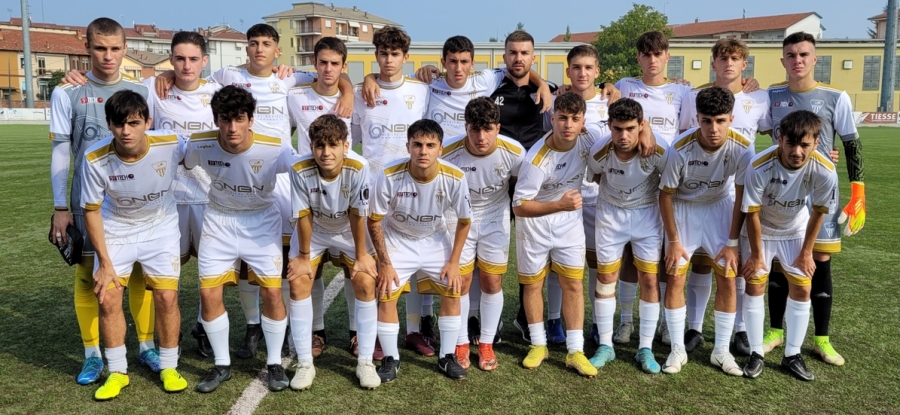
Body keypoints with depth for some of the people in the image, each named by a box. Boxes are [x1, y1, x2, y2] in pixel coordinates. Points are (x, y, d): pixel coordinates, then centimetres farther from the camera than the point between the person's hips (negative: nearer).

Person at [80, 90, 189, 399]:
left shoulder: (171, 145, -28)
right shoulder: (95, 159, -26)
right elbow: (92, 211, -12)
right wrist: (104, 262, -10)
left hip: (161, 229, 0)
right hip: (115, 231, 0)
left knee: (166, 297, -7)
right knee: (108, 299, -4)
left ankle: (169, 368, 14)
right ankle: (117, 372, 16)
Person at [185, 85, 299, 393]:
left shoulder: (274, 150, -26)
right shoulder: (200, 145, -19)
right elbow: (183, 167, 4)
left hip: (261, 221, -2)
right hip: (219, 221, 2)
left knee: (272, 291, -8)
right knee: (208, 293, -3)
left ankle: (275, 364, 14)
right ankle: (222, 365, 17)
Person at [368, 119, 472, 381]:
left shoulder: (454, 178, -27)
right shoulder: (390, 176, -31)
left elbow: (464, 221, -9)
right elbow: (374, 221, -16)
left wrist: (454, 262, -8)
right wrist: (385, 263, -14)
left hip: (436, 240, 2)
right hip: (397, 240, -1)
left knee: (452, 292, -2)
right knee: (386, 296, -9)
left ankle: (447, 357, 16)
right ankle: (391, 359, 10)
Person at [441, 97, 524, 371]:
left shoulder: (514, 152, -23)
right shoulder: (448, 152, -28)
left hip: (495, 218, 1)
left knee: (492, 281, 4)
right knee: (461, 281, 2)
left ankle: (486, 344, 21)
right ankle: (461, 344, 20)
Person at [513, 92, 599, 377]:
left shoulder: (587, 140, -15)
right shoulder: (537, 160, -29)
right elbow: (519, 206, -27)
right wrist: (559, 205, -35)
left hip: (570, 221, 3)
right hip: (534, 224, -3)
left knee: (573, 283, 2)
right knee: (533, 285, 8)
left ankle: (575, 351, 10)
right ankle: (539, 345, 25)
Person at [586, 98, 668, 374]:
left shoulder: (657, 150, -27)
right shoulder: (599, 153, -24)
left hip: (647, 213, 0)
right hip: (611, 212, 1)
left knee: (649, 280, -1)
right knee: (606, 278, 3)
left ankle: (646, 349, 13)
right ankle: (606, 346, 16)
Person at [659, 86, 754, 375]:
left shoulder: (742, 148, -24)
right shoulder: (681, 148, -28)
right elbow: (665, 194, -15)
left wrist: (733, 243, -10)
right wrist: (673, 240, -11)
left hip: (719, 208, 2)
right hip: (683, 208, -1)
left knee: (728, 279, -2)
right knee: (675, 277, -5)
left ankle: (721, 350, 12)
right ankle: (678, 349, 8)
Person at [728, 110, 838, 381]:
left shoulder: (825, 171, -28)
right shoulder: (759, 167, -35)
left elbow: (818, 212, -10)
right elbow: (752, 213, -22)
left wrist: (806, 252, -3)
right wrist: (756, 255, -13)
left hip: (796, 232, 2)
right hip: (760, 230, -2)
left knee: (802, 289, 0)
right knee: (755, 286, -4)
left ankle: (792, 355, 14)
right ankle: (756, 354, 8)